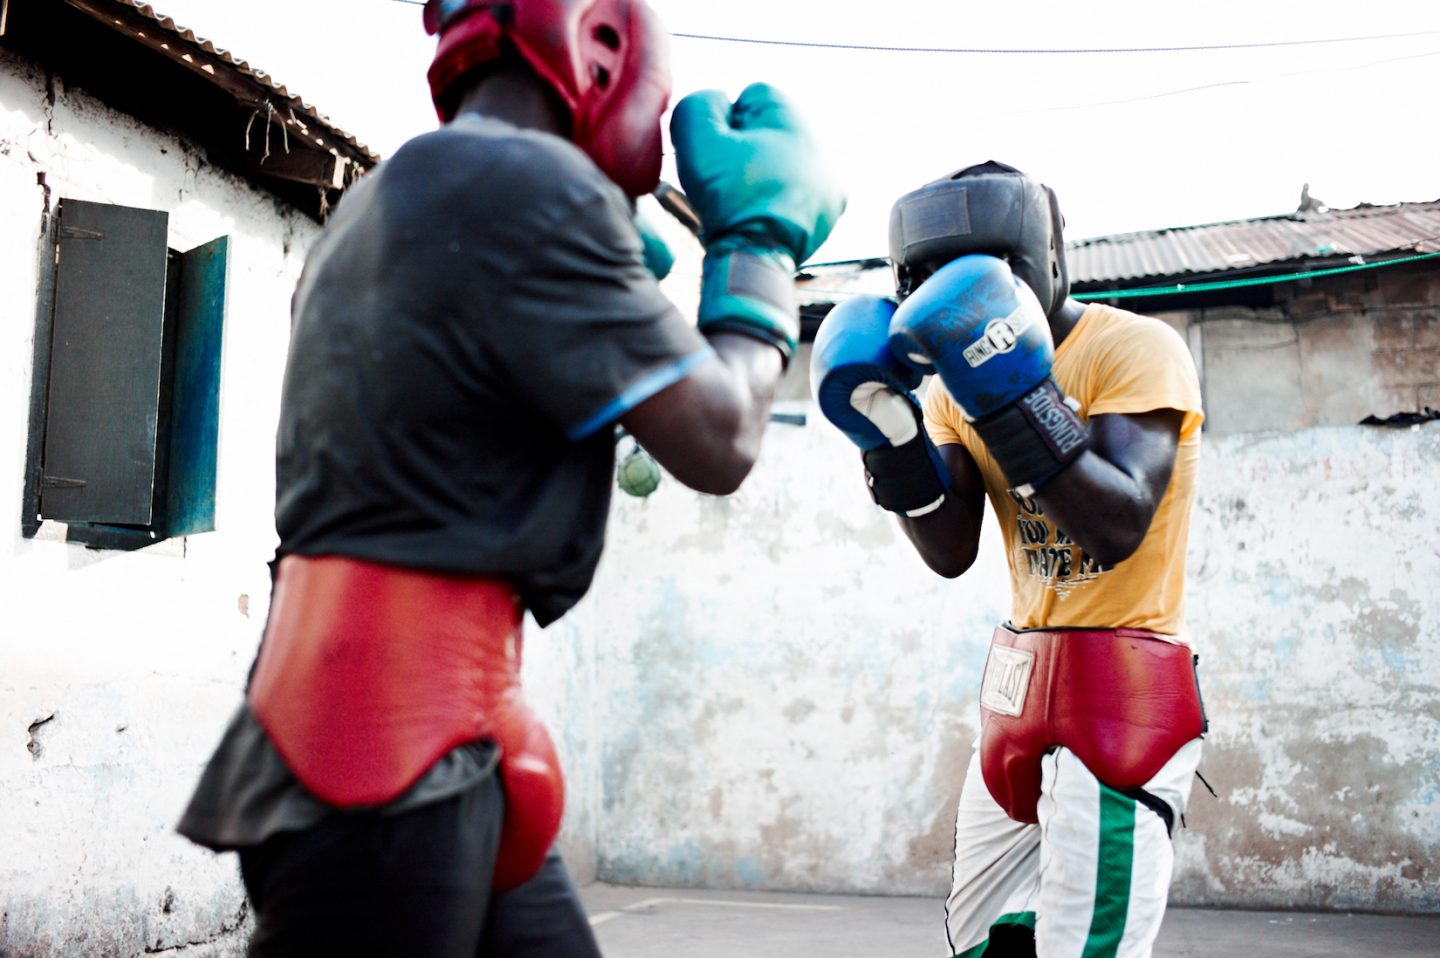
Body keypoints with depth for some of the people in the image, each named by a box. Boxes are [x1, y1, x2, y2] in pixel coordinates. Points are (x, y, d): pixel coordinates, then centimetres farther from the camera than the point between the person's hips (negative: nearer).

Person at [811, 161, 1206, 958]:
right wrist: (894, 437, -13)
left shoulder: (1135, 348, -11)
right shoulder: (957, 375, 9)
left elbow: (1119, 529, -24)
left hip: (1122, 690, -7)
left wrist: (1013, 396, -30)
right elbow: (951, 554, 1)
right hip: (1019, 681, 7)